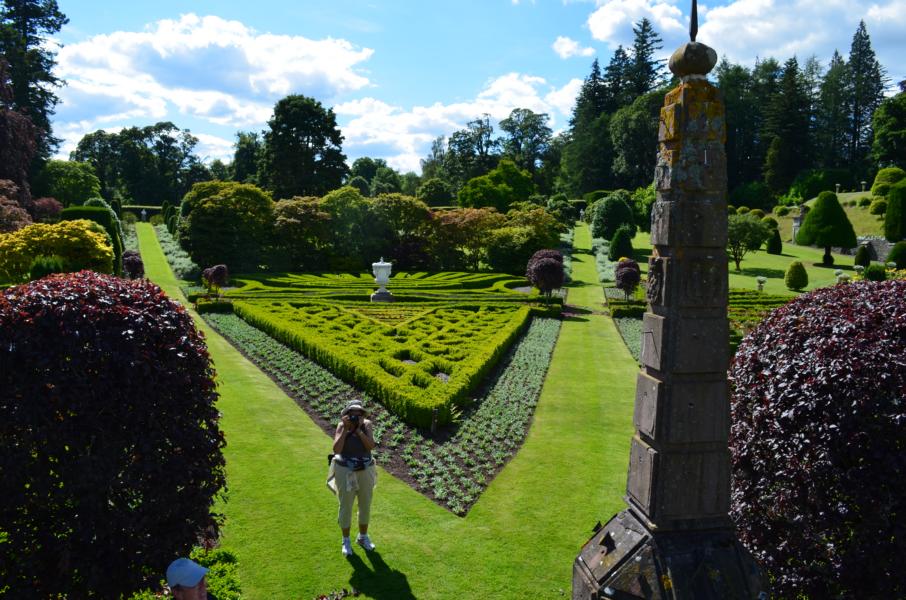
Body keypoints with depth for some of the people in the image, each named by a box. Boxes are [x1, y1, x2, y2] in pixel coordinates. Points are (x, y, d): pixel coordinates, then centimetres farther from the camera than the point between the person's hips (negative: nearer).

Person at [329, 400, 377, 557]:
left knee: (365, 505, 14)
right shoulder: (341, 426, -14)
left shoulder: (366, 424, -8)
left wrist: (358, 429, -26)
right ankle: (346, 541, 27)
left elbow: (371, 446, -19)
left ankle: (363, 537, 36)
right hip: (345, 472, -3)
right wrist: (345, 429, -29)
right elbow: (336, 449, -25)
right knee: (346, 507, 8)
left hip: (365, 471, 3)